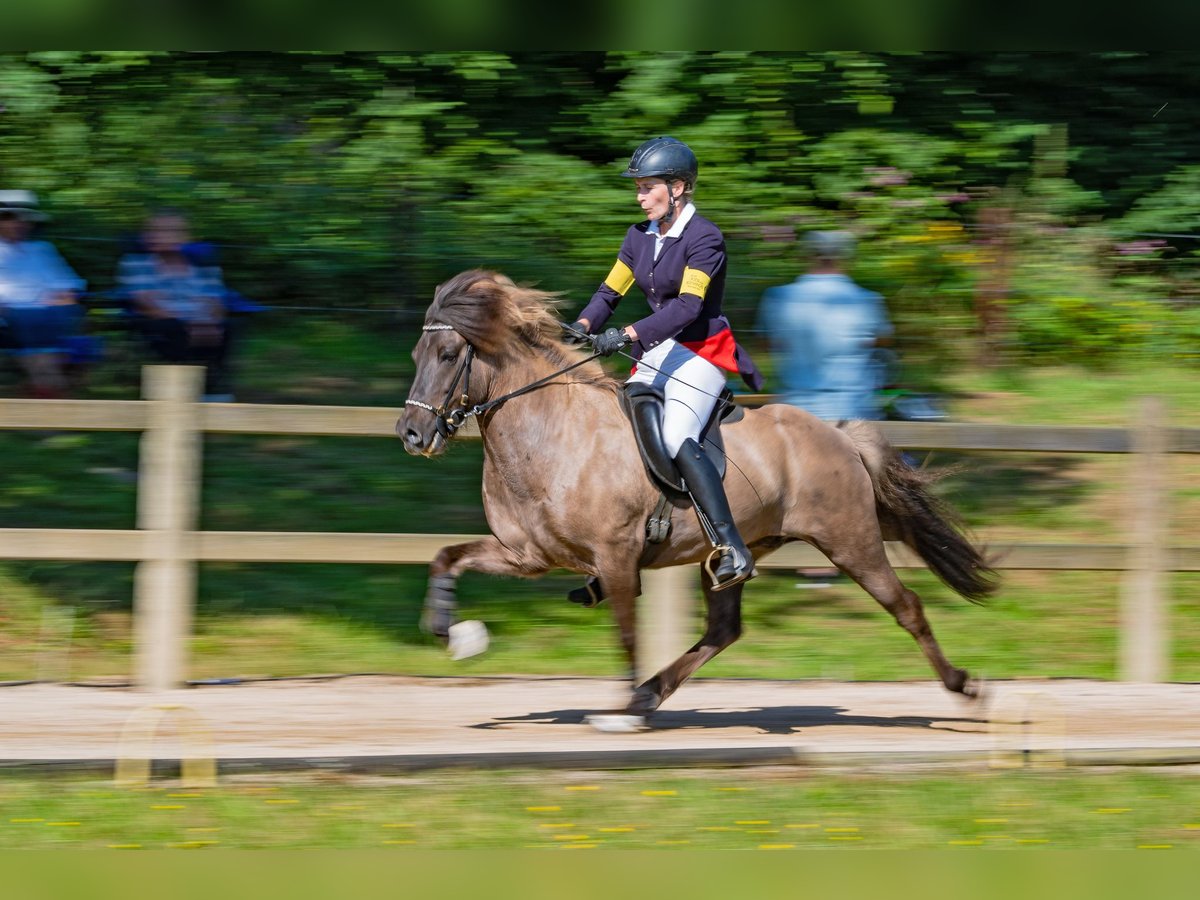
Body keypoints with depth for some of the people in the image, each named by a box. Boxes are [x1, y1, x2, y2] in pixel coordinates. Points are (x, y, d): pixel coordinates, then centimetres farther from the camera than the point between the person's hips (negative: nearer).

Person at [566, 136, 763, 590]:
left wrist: (628, 334, -34)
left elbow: (688, 306, -25)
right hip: (657, 353, 8)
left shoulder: (704, 239, -14)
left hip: (701, 352, -8)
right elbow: (611, 291, 10)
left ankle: (732, 549, -29)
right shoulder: (641, 236, 10)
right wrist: (583, 324, -11)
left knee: (676, 438, -28)